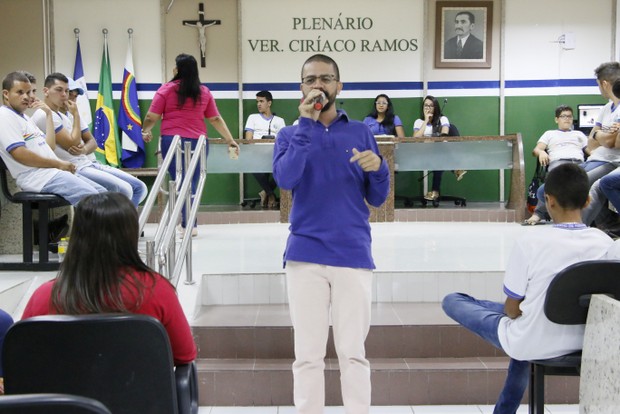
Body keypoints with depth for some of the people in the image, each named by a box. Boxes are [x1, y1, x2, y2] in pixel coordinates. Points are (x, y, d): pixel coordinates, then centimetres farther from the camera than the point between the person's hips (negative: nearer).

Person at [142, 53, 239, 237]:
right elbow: (216, 119, 9)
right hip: (198, 142, 3)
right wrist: (230, 140, 16)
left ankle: (187, 224, -3)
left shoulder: (167, 89, -1)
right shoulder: (204, 92, 8)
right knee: (193, 183, 9)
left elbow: (151, 117, -2)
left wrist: (145, 131, 17)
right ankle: (190, 225, 10)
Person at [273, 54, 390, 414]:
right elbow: (285, 179, -12)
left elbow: (377, 199, 9)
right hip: (305, 255, 0)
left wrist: (379, 168, -12)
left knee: (353, 353, 3)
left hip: (353, 254, 0)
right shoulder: (290, 134, 9)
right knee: (308, 354, 4)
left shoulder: (361, 133, 10)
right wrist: (307, 123, -12)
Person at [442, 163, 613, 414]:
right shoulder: (605, 243, -9)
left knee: (451, 301, 12)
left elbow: (513, 310, -15)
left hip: (532, 344, -5)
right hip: (579, 341, 5)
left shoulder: (530, 243, -24)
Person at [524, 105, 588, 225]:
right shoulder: (550, 134, 33)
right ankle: (539, 213, -36)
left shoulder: (579, 134, 38)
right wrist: (542, 152, -8)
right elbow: (535, 150, 17)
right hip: (558, 162, -2)